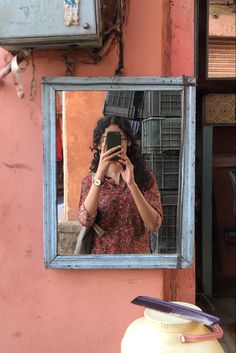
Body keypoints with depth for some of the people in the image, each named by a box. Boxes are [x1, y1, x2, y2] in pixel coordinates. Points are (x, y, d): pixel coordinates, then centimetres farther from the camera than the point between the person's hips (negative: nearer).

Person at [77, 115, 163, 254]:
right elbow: (85, 220, -19)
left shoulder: (145, 178, -6)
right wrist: (100, 174, -26)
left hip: (138, 251, 0)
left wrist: (131, 183, -27)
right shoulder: (90, 180, -3)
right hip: (101, 252, 1)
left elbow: (154, 224, -18)